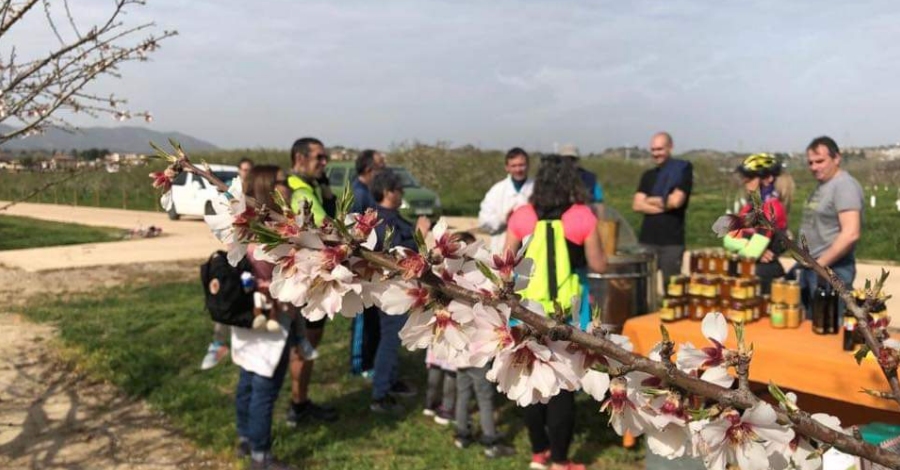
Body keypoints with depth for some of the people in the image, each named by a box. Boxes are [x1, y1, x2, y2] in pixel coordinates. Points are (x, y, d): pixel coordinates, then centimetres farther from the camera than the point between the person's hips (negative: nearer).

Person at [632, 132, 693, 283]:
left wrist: (650, 200, 2)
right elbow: (637, 205, 2)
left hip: (672, 241, -4)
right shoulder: (648, 175, 14)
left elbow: (676, 201, -13)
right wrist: (664, 206, -10)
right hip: (647, 239, 4)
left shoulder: (683, 171, 1)